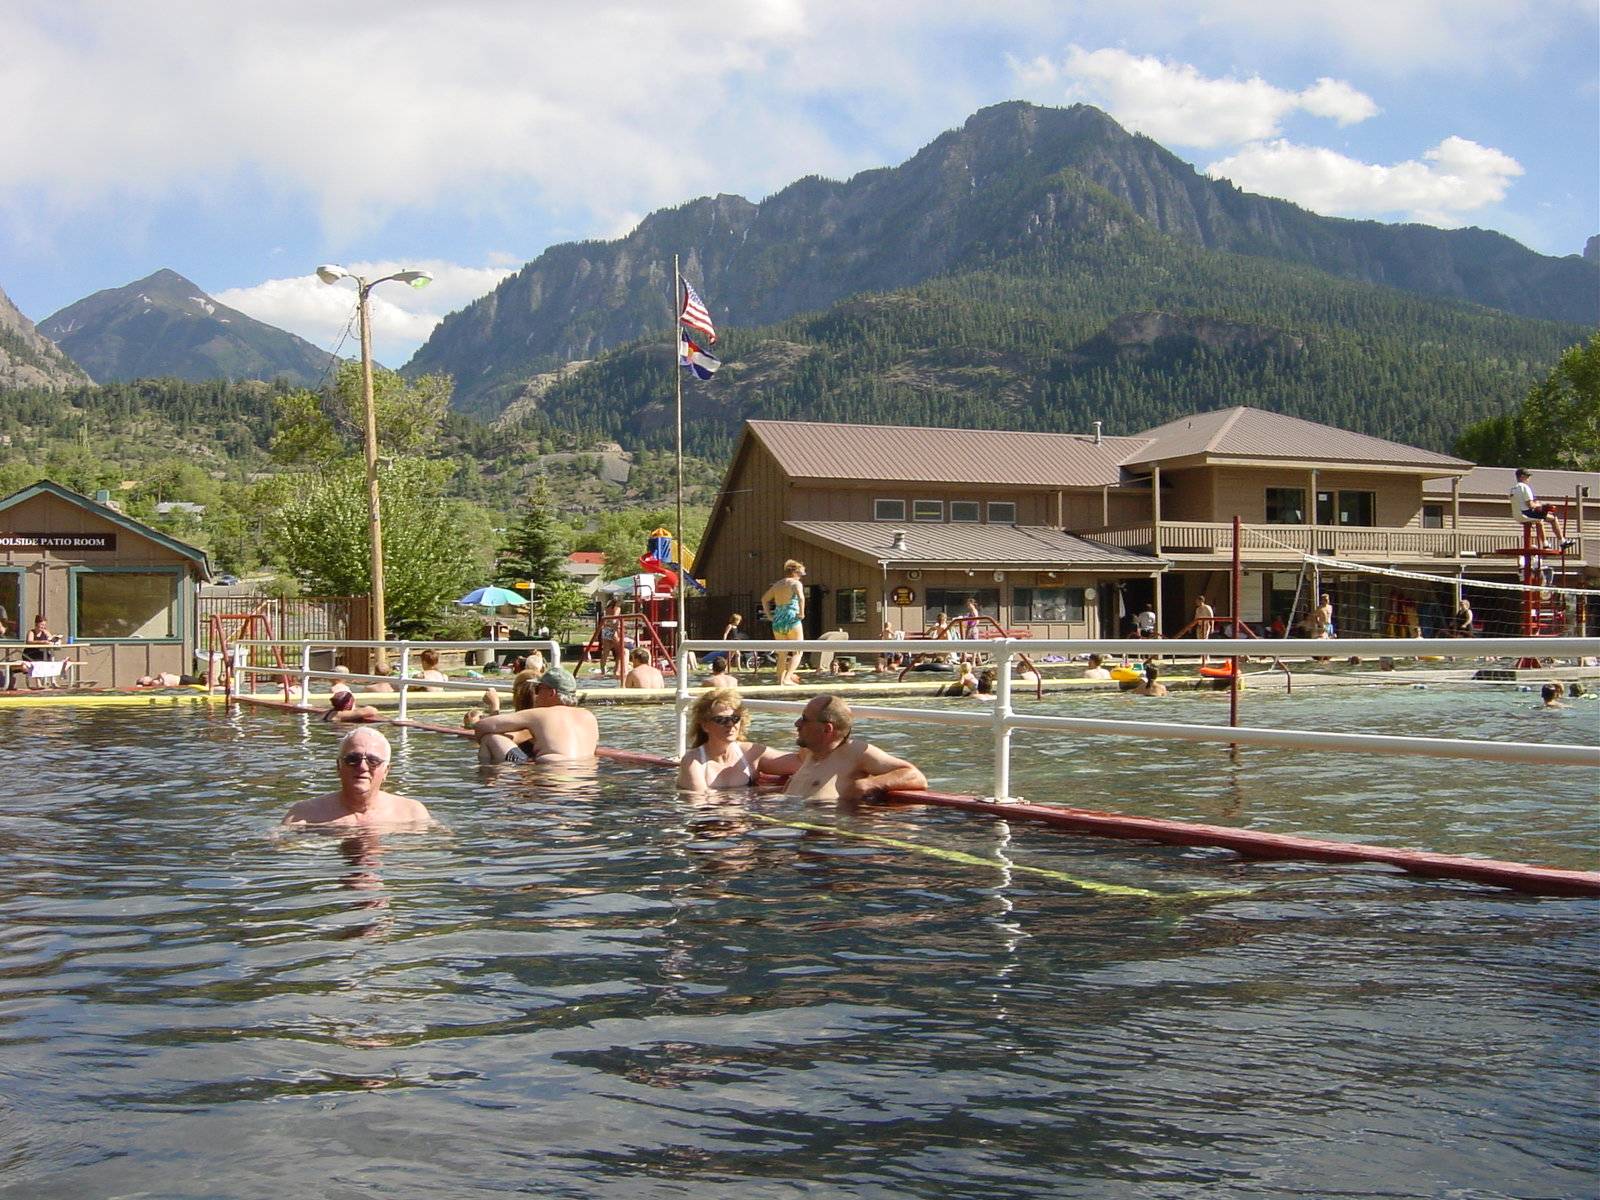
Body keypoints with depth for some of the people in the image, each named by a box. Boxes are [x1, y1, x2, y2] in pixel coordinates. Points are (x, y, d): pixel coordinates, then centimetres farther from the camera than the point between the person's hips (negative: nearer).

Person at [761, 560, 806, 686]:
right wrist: (802, 613, -15)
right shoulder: (796, 583, -4)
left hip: (777, 622, 6)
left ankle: (780, 681, 9)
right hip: (792, 620, -6)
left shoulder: (777, 585, 16)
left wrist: (769, 615, 20)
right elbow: (801, 597, -24)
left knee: (782, 655, 13)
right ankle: (787, 677, -15)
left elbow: (764, 598, 24)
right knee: (797, 652, 1)